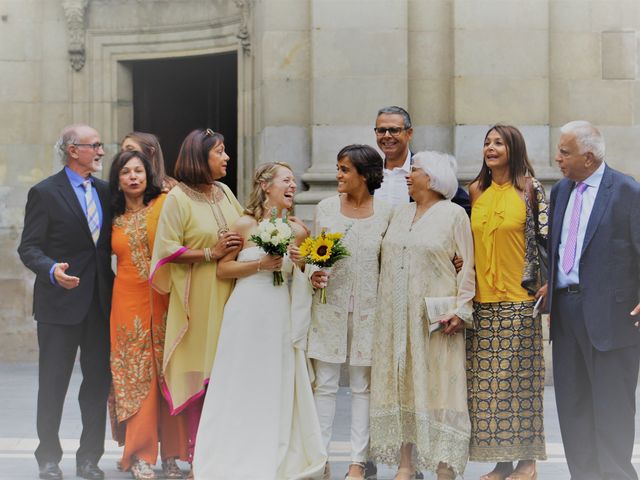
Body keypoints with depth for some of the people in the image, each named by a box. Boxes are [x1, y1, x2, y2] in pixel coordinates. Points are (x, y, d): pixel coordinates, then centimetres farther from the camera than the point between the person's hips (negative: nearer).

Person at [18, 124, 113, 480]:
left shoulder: (105, 191, 11)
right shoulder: (45, 193, -6)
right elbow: (29, 248, -9)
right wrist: (52, 270, -26)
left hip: (100, 302, 5)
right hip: (60, 303, -5)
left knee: (99, 382, 8)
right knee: (53, 384, 3)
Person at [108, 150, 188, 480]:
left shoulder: (165, 204, 0)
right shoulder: (115, 219, 10)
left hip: (164, 301, -2)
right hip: (128, 302, 2)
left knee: (168, 373, 0)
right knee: (137, 375, 2)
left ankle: (171, 453, 7)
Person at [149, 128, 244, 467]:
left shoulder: (224, 192, 10)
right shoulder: (179, 197, -8)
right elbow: (168, 249, -13)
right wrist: (210, 254, -15)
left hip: (229, 292, 6)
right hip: (198, 295, -5)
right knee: (199, 371, 0)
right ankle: (198, 449, 10)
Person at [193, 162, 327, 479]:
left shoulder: (298, 232, 8)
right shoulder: (245, 225, -2)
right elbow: (223, 269, -2)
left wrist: (297, 265, -2)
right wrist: (260, 264, -12)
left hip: (282, 317, 3)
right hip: (247, 314, -3)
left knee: (279, 388, 4)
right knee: (243, 387, 1)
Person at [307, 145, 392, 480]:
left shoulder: (385, 213, -1)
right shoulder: (326, 208, 3)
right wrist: (313, 275, -9)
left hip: (367, 308, -1)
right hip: (329, 306, 1)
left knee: (363, 386, 5)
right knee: (323, 384, 2)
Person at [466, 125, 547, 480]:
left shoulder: (529, 189, -2)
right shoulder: (475, 191, 11)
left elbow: (548, 236, -2)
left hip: (519, 300, -4)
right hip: (482, 302, 4)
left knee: (520, 377, -1)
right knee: (487, 381, 3)